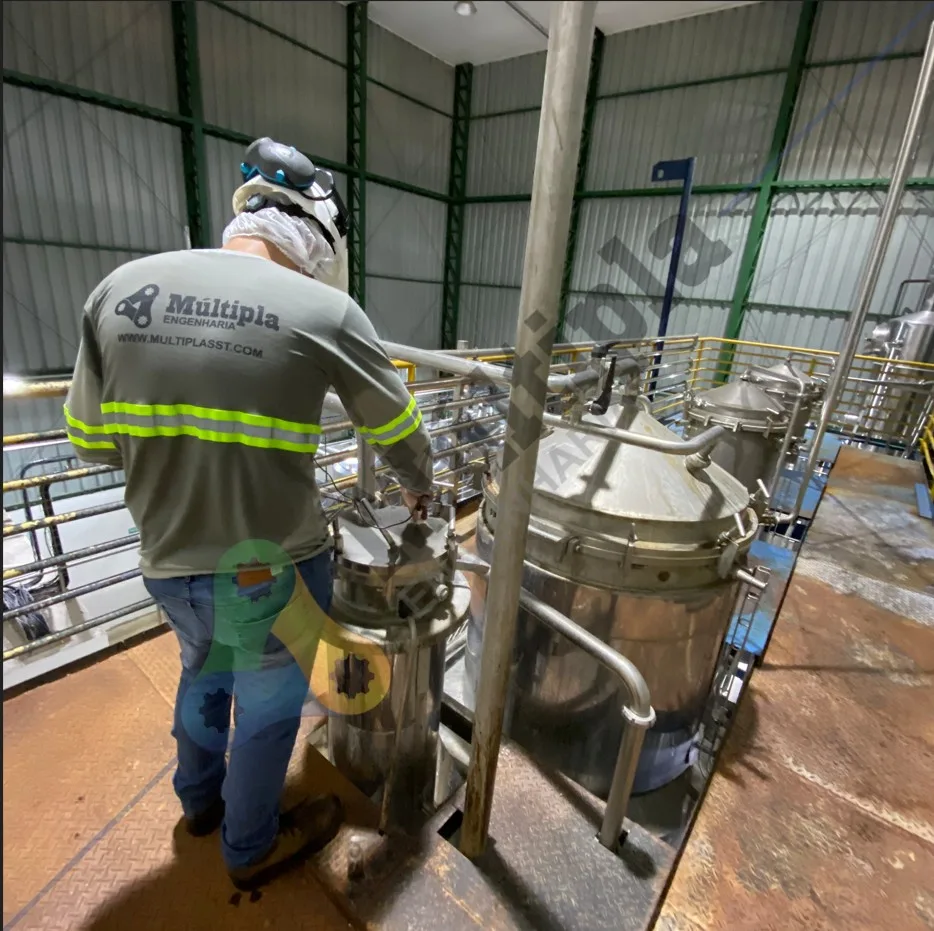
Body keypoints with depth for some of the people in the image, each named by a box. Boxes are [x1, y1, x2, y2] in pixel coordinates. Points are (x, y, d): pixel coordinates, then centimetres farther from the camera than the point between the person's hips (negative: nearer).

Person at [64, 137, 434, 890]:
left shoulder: (119, 288, -1)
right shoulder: (324, 310, -15)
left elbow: (89, 439, 5)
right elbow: (400, 432, -3)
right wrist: (419, 487, 17)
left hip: (167, 563, 5)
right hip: (272, 567, -5)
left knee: (205, 673, 33)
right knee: (268, 705, 22)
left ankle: (199, 800, 60)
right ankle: (252, 847, 49)